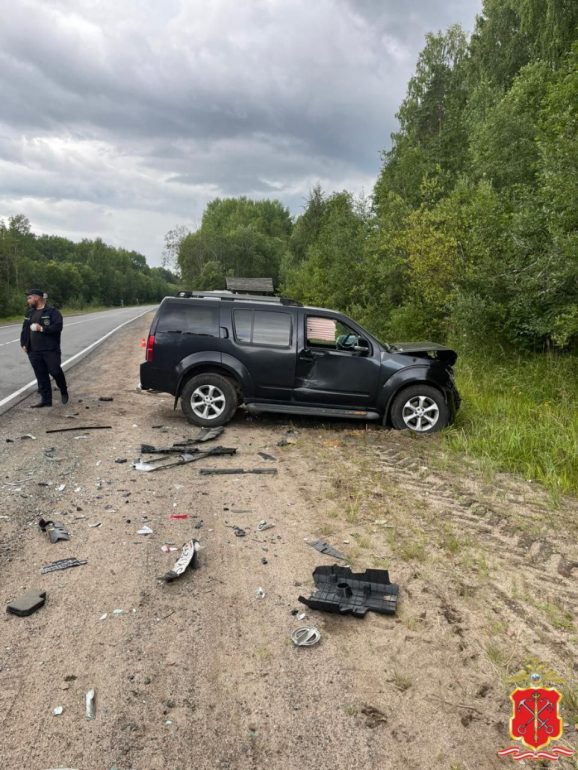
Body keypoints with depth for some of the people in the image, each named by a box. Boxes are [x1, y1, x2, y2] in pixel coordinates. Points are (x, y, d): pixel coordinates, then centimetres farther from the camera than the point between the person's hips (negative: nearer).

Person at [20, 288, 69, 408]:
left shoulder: (52, 311, -5)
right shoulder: (30, 313, 16)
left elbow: (58, 327, -16)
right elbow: (25, 329, 21)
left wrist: (42, 328, -21)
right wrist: (24, 344, 10)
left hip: (50, 350, -6)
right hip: (34, 351, 6)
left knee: (55, 371, -5)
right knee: (41, 376, 6)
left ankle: (64, 391, 21)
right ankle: (45, 399, 11)